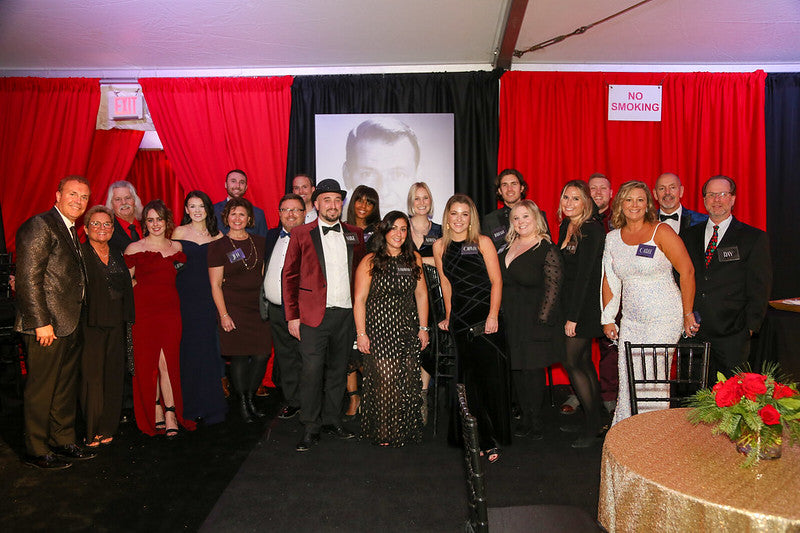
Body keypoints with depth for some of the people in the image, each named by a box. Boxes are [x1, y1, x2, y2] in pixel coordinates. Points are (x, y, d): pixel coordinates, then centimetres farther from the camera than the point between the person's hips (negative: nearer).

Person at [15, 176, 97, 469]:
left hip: (71, 325, 9)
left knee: (66, 388, 16)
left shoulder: (71, 231, 16)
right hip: (47, 326, -9)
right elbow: (29, 278, -17)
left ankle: (63, 441, 29)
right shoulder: (40, 226, -12)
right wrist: (41, 322, -19)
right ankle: (36, 451, 16)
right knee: (41, 390, 3)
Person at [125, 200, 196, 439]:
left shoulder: (176, 247, 12)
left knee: (168, 362, -4)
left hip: (170, 310, 2)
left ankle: (170, 414, 3)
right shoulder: (134, 248, 2)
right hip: (144, 311, -1)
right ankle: (155, 412, 16)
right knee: (147, 363, 2)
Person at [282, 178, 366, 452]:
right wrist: (292, 316, -5)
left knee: (338, 369, 12)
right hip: (314, 315, -3)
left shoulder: (354, 234, 10)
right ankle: (311, 428, 11)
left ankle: (332, 420, 26)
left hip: (346, 314, 3)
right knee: (312, 371, -3)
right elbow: (290, 276, 1)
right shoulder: (301, 234, 1)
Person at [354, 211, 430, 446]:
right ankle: (382, 434, 14)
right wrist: (361, 333, -8)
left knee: (409, 381, 3)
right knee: (384, 381, -3)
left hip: (407, 330, 3)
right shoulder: (370, 262, -3)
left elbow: (421, 295, 11)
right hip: (379, 329, -3)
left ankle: (406, 431, 20)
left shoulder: (414, 259, 8)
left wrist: (423, 328, 7)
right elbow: (359, 300, -4)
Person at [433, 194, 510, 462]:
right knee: (469, 380, 5)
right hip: (460, 320, 3)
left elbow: (496, 281, -3)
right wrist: (448, 316, 12)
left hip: (485, 318, -3)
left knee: (491, 377, -1)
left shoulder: (482, 243, -1)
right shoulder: (440, 246, 8)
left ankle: (494, 440, 13)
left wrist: (493, 315, -11)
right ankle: (480, 439, 16)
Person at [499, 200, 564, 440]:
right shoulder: (508, 247, 11)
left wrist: (541, 321, -17)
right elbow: (498, 282, 17)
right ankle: (525, 418, 23)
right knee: (516, 368, 10)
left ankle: (535, 421, 17)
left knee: (532, 368, 1)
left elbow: (552, 290, -12)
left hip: (533, 321, -6)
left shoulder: (548, 250, -8)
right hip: (509, 321, 6)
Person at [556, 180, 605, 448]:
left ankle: (593, 425, 10)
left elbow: (584, 274, -19)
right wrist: (568, 312, 8)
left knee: (572, 363, -4)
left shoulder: (591, 229, -15)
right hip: (571, 302, 8)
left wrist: (573, 316, -19)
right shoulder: (565, 227, 10)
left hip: (586, 304, -8)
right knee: (584, 361, 14)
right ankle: (594, 420, 26)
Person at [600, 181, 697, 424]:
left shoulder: (661, 232, -7)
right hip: (631, 320, 5)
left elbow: (687, 272, -6)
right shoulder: (613, 238, 8)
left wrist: (688, 314, -4)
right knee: (627, 377, 4)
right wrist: (608, 319, 11)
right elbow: (609, 281, 13)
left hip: (664, 318, -4)